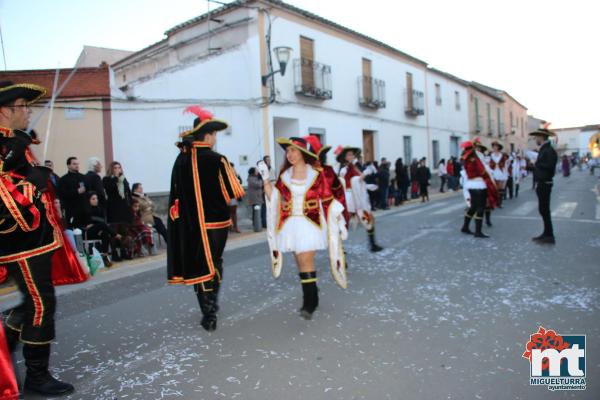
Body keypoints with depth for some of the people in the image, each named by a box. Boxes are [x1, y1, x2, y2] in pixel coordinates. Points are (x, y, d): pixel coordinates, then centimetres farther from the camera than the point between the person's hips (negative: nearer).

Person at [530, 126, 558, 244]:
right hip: (541, 184, 10)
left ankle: (549, 236, 2)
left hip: (544, 184, -10)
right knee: (543, 209, 14)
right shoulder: (544, 149, 13)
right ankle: (547, 234, 23)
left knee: (544, 209, -5)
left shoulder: (549, 150, -16)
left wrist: (537, 163, -13)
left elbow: (550, 166, -25)